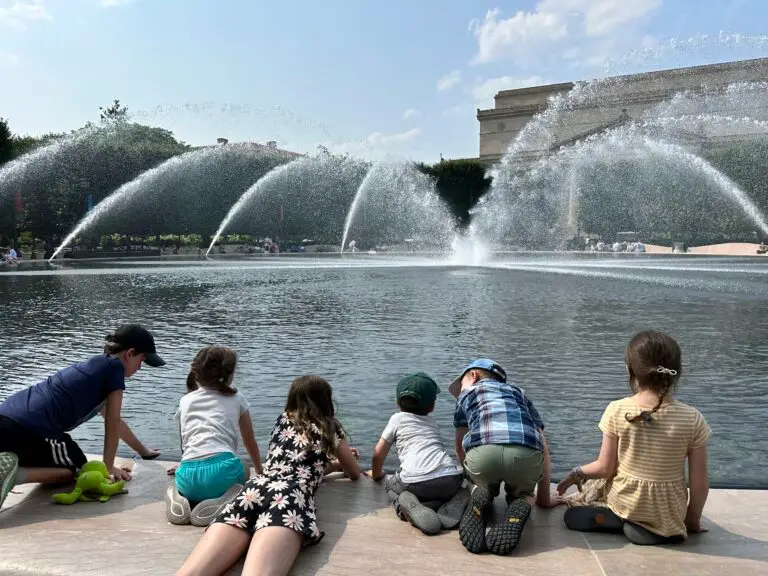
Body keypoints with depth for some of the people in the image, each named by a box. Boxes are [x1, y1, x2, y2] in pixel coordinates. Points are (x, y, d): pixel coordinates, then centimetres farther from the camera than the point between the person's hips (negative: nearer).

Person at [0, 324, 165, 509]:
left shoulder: (96, 365, 27)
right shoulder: (115, 366, 0)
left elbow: (114, 421, 38)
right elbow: (112, 423, 2)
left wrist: (144, 451, 46)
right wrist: (108, 466, 12)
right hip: (29, 427, -8)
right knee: (77, 470, 16)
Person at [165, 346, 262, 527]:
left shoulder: (185, 400, 22)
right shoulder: (236, 399, 16)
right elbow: (250, 443, 28)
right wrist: (260, 472, 47)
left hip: (187, 476, 3)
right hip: (222, 469, -3)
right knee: (244, 468, 31)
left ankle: (178, 498, 3)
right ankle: (226, 500, -2)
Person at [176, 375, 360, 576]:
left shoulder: (282, 420, 33)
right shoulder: (331, 427, 23)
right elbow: (354, 473, 37)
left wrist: (335, 462, 62)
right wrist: (343, 459, 61)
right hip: (292, 496, -4)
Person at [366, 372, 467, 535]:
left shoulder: (397, 418, 18)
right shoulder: (432, 422, 29)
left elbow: (378, 453, 20)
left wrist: (376, 473, 38)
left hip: (416, 482, -3)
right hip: (451, 477, 3)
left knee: (390, 483, 28)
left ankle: (408, 506, -4)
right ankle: (452, 507, 3)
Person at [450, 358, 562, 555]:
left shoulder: (467, 393, 31)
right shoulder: (519, 392, 36)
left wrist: (469, 474, 62)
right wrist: (544, 498, 43)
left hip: (482, 452, -1)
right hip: (527, 455, 1)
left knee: (483, 485, 35)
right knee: (522, 493, 34)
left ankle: (481, 497, 4)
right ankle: (520, 506, 3)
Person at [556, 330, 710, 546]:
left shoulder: (616, 410, -19)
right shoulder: (693, 419, -18)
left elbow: (605, 468, -12)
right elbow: (700, 484, -10)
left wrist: (575, 473, 9)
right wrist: (693, 520, 9)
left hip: (623, 503, -3)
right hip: (668, 512, 4)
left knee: (572, 516, 25)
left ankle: (624, 522, 5)